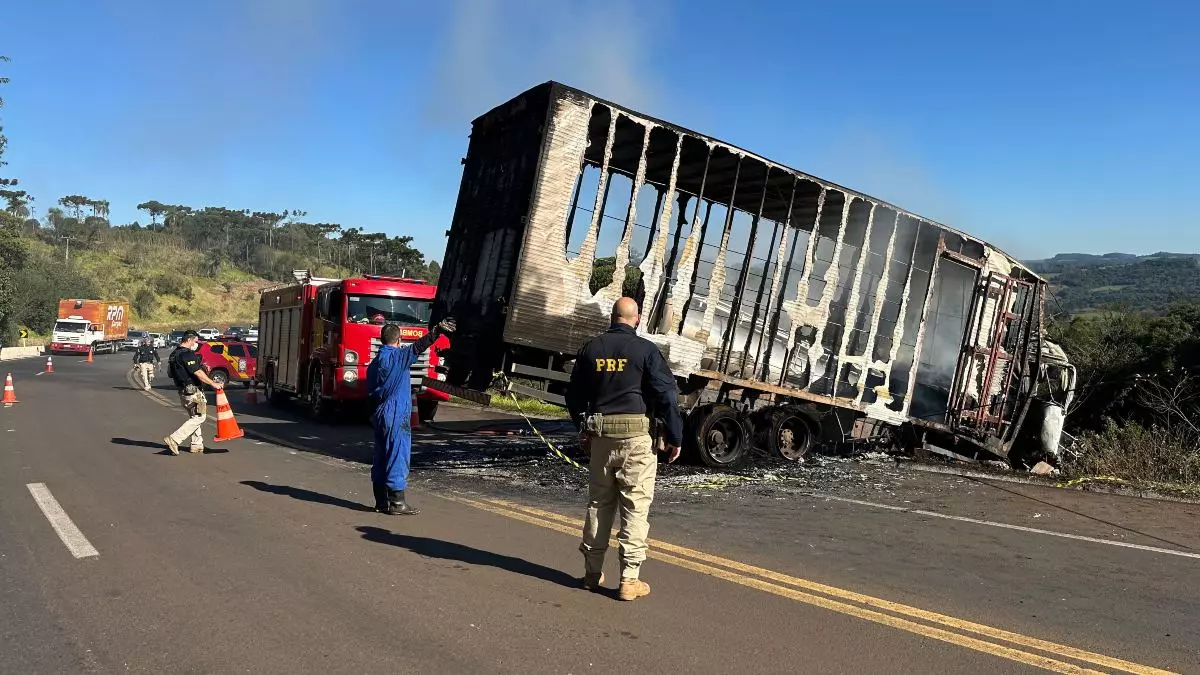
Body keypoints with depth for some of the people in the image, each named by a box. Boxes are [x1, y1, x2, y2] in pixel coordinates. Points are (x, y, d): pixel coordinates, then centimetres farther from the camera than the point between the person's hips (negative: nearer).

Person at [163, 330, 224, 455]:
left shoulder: (175, 354, 16)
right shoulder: (187, 354, -16)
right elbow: (198, 373, -21)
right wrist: (213, 384, -15)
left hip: (183, 391, 11)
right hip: (192, 391, -11)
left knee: (195, 417, 17)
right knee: (199, 417, -8)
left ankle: (197, 444, 19)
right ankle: (174, 439, -13)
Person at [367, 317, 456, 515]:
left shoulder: (374, 363, 14)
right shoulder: (398, 356, -10)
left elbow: (370, 393, 18)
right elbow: (418, 347, -26)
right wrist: (437, 330, -32)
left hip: (379, 415, 9)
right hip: (396, 416, -9)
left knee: (381, 458, 12)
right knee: (397, 457, -5)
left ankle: (381, 501, 17)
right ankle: (396, 502, -3)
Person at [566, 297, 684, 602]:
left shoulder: (591, 348, 9)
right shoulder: (646, 350, -5)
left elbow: (574, 394, 17)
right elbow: (666, 395, -10)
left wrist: (582, 429, 29)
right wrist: (675, 437, -3)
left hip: (600, 433, 4)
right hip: (636, 433, -4)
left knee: (598, 502, 14)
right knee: (635, 506, 1)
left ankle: (593, 572, 22)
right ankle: (630, 579, 2)